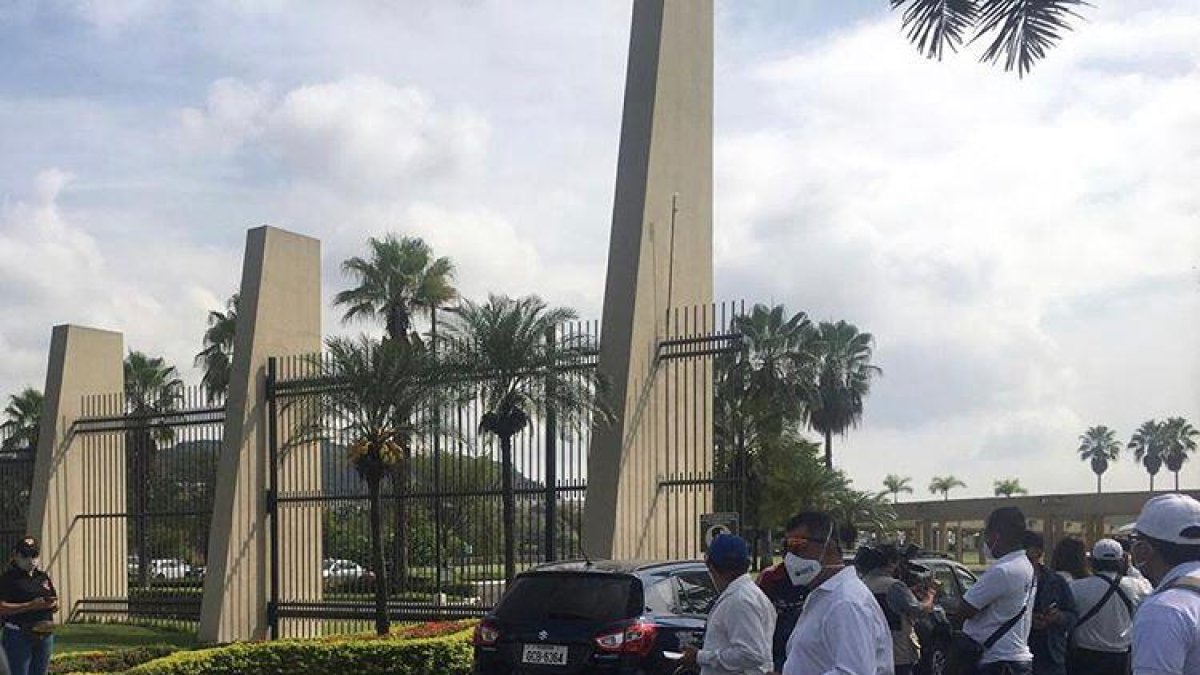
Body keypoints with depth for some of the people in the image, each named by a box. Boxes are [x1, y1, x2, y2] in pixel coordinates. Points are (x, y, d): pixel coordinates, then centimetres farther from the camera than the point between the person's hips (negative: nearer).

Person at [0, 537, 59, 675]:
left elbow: (56, 606, 20)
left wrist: (53, 604, -4)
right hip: (18, 636, -6)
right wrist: (30, 606, -21)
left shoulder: (43, 577, 16)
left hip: (45, 636, 6)